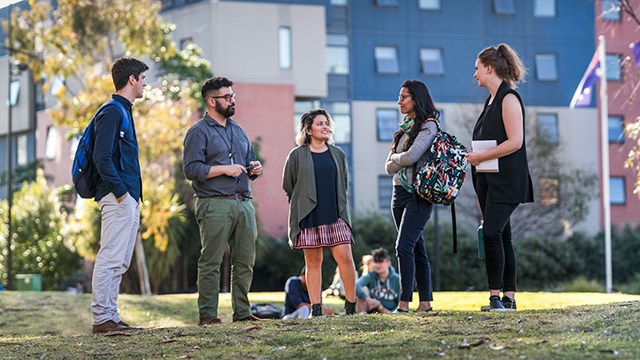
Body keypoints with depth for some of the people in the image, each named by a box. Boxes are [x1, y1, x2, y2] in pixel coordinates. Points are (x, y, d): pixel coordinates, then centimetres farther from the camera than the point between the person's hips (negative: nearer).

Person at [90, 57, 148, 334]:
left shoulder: (123, 111, 21)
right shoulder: (111, 112, -10)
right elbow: (101, 157, -18)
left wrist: (132, 196, 16)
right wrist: (120, 192, -19)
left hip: (129, 198, 10)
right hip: (117, 199, -10)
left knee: (120, 262, 10)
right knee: (110, 258, -10)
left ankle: (110, 316, 13)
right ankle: (102, 318, -10)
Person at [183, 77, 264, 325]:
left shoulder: (238, 130, 22)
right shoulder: (199, 132, 0)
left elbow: (248, 161, 32)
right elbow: (191, 169, -9)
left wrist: (253, 168, 8)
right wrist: (224, 169, -15)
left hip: (243, 202, 7)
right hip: (215, 204, -7)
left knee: (245, 261, 5)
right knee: (211, 262, -7)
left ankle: (241, 312, 12)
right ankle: (207, 314, -5)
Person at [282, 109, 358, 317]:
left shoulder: (337, 154, 12)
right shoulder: (297, 156, 3)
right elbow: (288, 186, 9)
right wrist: (303, 204, 10)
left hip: (336, 215, 2)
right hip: (309, 217, -2)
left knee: (344, 257, -8)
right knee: (313, 262, 0)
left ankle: (351, 306, 1)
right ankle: (316, 309, 3)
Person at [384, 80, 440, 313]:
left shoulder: (428, 126, -7)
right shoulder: (405, 127, 17)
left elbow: (411, 156, -20)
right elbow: (389, 167, 12)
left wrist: (395, 157, -1)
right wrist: (401, 160, -8)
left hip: (418, 195, -8)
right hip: (400, 192, 8)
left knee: (404, 246, -16)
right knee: (416, 250, 8)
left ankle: (404, 303, -17)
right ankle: (426, 302, 10)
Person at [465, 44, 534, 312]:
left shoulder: (509, 99, -11)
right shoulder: (492, 99, 17)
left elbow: (515, 142, -20)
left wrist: (480, 157, -15)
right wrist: (481, 190, 19)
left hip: (506, 180, -9)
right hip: (489, 180, 9)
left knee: (492, 232, -17)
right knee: (501, 237, 6)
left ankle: (496, 296, -16)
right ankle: (508, 297, 7)